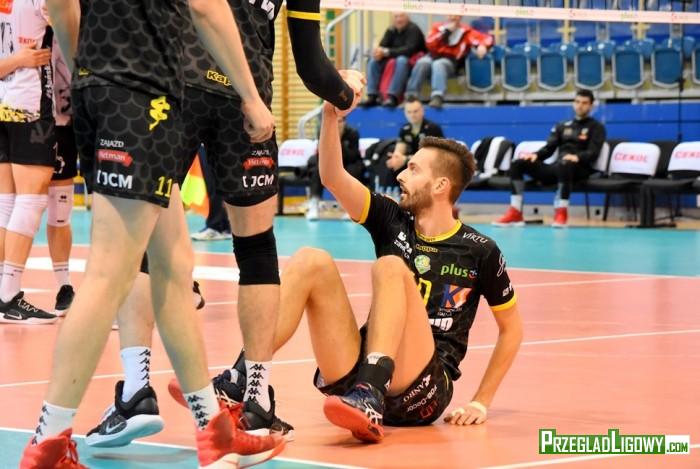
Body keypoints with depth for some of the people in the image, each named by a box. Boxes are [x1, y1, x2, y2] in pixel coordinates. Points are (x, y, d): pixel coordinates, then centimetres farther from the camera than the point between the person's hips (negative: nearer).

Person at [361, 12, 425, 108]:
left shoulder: (413, 29, -12)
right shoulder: (391, 31, 6)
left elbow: (409, 49, -25)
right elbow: (382, 46, 0)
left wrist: (387, 52, -31)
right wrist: (379, 52, -26)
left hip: (413, 63, -6)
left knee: (401, 60, -37)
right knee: (373, 61, -13)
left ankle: (393, 96, -43)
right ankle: (372, 96, -23)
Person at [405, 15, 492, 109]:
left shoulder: (466, 31, 7)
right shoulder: (438, 27, 15)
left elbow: (488, 38, -1)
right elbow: (430, 45, 0)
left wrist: (482, 46, -24)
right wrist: (446, 32, -4)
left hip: (451, 61, -3)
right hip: (433, 57, 3)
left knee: (438, 64, -37)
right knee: (422, 63, -32)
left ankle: (437, 97, -57)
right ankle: (411, 96, -39)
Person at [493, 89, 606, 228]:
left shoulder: (596, 128, 10)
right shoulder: (562, 126, 26)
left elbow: (593, 153, -6)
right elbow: (549, 148, 17)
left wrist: (577, 157, -28)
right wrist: (536, 154, -6)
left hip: (579, 168, -6)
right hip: (556, 168, 6)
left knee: (564, 165, -43)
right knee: (518, 164, -14)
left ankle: (561, 212, -37)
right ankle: (515, 213, -22)